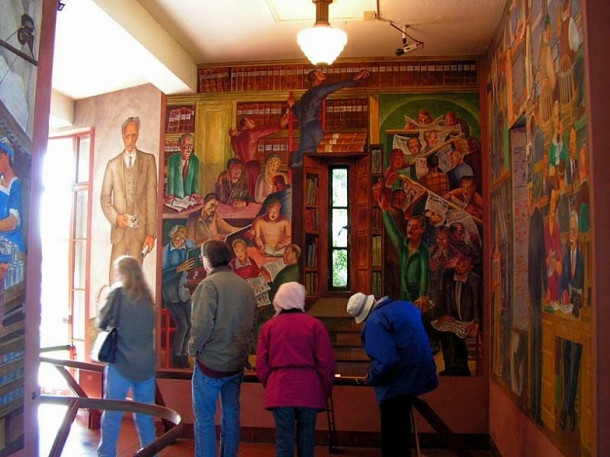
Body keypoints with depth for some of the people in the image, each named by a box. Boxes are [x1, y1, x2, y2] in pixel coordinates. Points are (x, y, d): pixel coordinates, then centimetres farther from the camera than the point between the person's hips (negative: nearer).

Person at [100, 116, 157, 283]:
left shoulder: (148, 160, 7)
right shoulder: (113, 164, 13)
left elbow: (151, 197, 1)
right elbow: (104, 197, 12)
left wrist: (151, 232, -6)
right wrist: (116, 217, -7)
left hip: (139, 229, -1)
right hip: (119, 228, 2)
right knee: (115, 277, -2)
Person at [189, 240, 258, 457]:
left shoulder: (209, 284, -15)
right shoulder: (245, 286, 4)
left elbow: (202, 325, -21)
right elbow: (252, 323, 10)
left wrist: (193, 348, -6)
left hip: (210, 362, -6)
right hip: (237, 363, 6)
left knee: (204, 419, 5)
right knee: (231, 418, 15)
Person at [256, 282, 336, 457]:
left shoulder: (268, 326, 5)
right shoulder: (315, 324, 0)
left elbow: (261, 364, 4)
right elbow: (326, 362, -3)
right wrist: (326, 390, 8)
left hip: (280, 390, 1)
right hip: (309, 389, 0)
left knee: (284, 437, 4)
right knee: (306, 437, 11)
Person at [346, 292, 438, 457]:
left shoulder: (375, 321, -22)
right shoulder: (404, 305, 6)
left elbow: (384, 361, -30)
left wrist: (371, 378, -14)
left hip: (397, 383, -9)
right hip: (416, 375, 9)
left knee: (391, 438, 3)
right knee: (402, 427, 25)